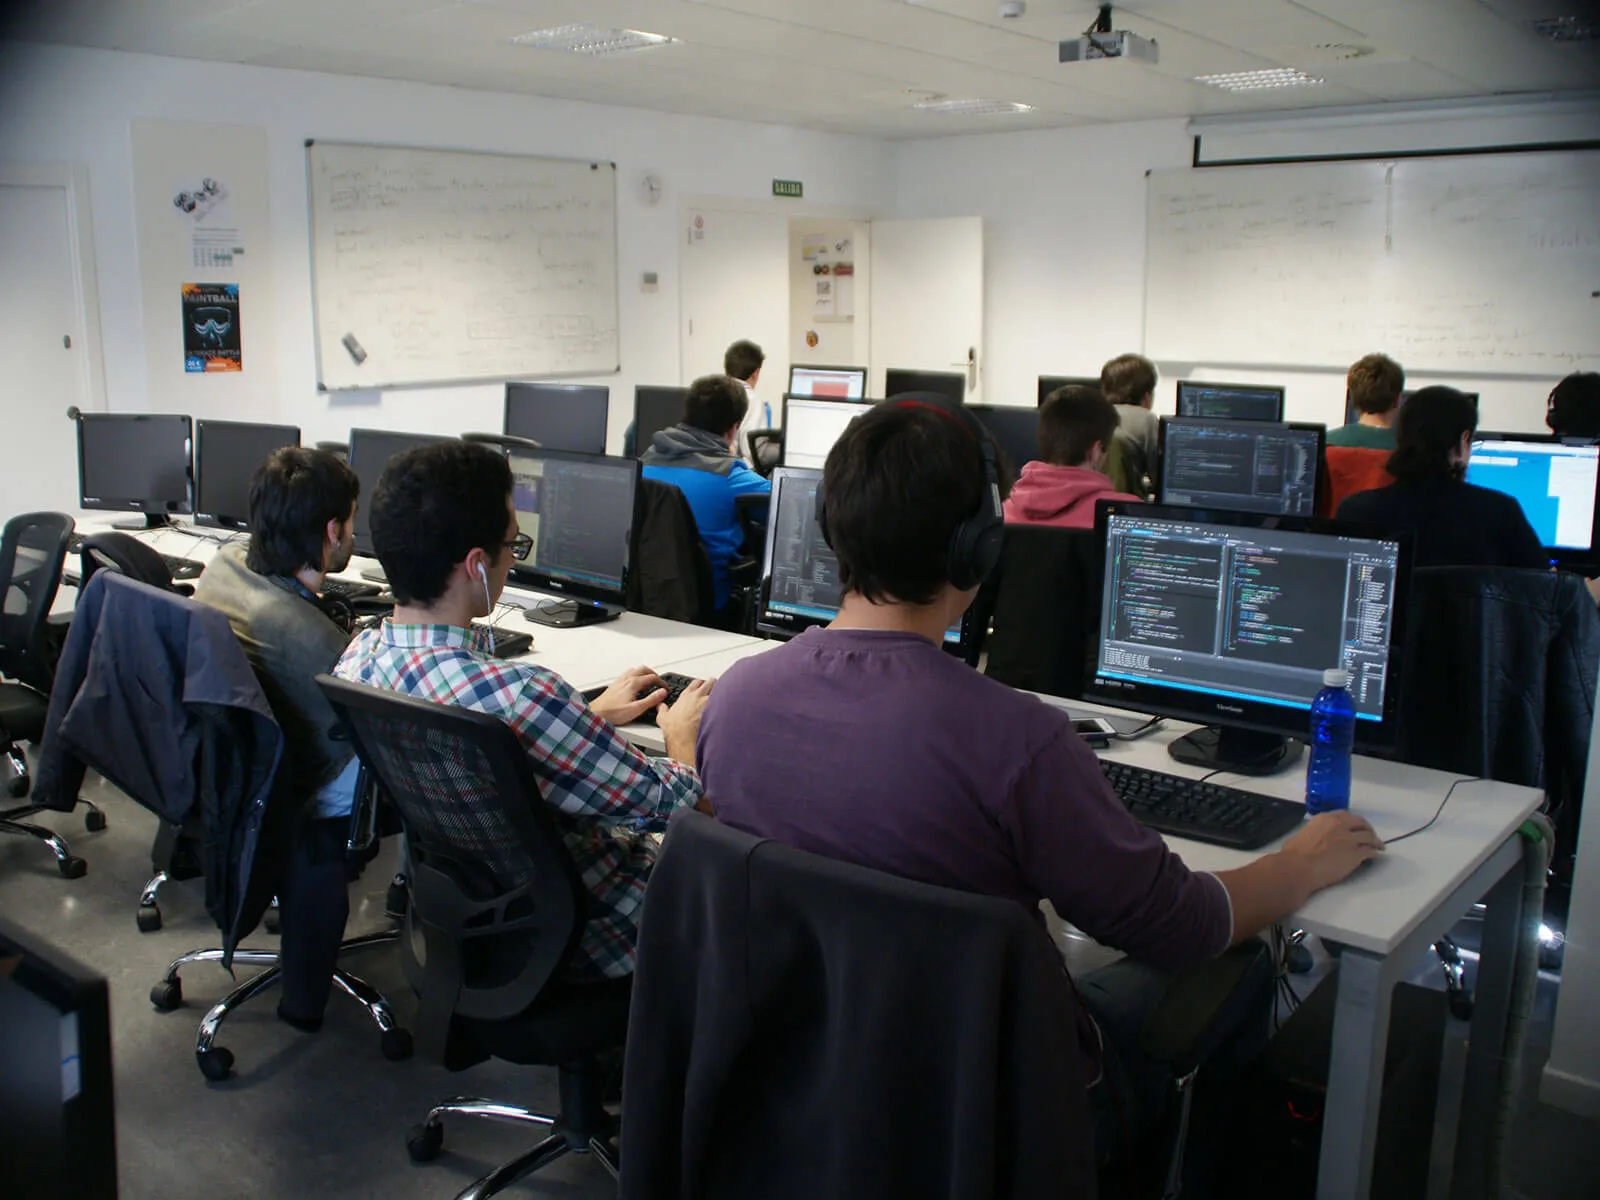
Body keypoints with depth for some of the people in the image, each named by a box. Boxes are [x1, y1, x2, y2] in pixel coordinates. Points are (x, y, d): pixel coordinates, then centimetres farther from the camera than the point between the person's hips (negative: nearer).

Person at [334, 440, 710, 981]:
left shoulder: (359, 656, -13)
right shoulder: (517, 697, -38)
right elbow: (670, 804, -23)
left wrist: (590, 715, 14)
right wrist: (682, 735, -2)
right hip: (582, 940, -7)